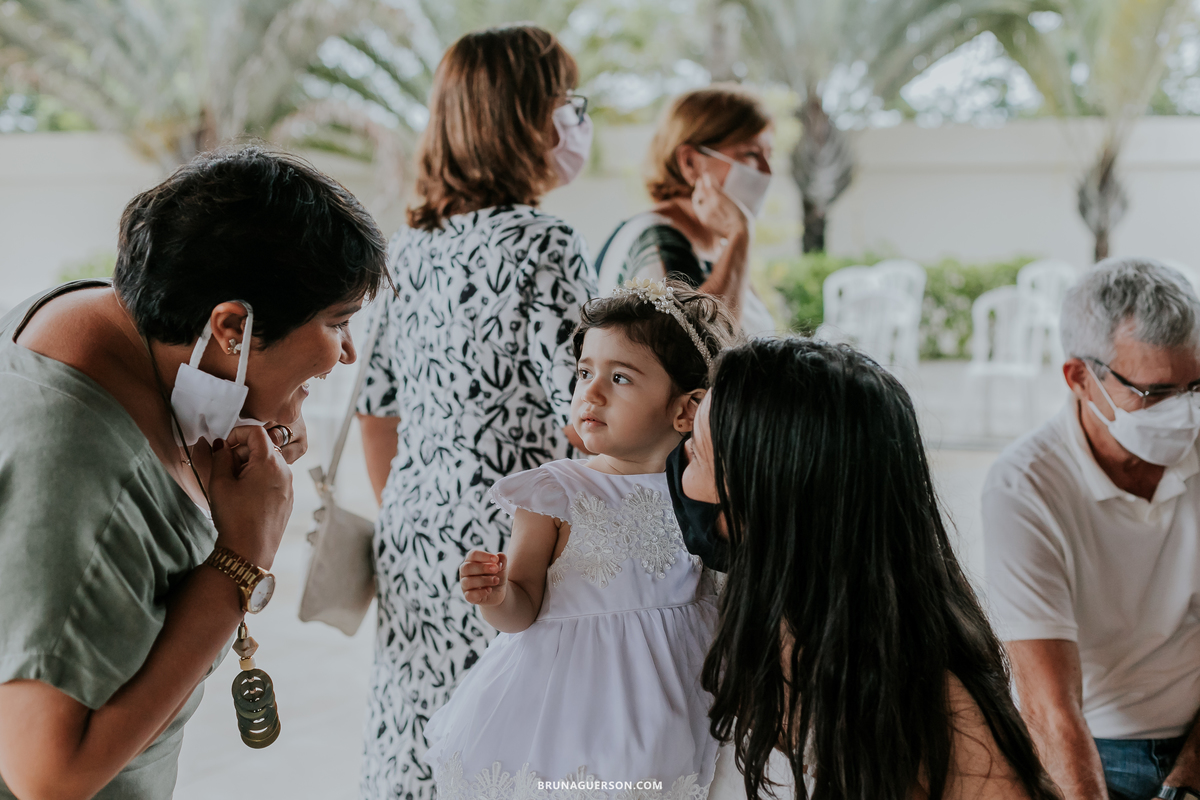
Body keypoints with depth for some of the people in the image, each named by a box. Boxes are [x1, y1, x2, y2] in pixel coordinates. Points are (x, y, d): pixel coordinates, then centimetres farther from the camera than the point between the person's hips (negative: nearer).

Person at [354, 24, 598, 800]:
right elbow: (587, 415, -15)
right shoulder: (541, 243, -12)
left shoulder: (413, 247, 9)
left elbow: (377, 408, 14)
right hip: (506, 548, -7)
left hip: (414, 540, 7)